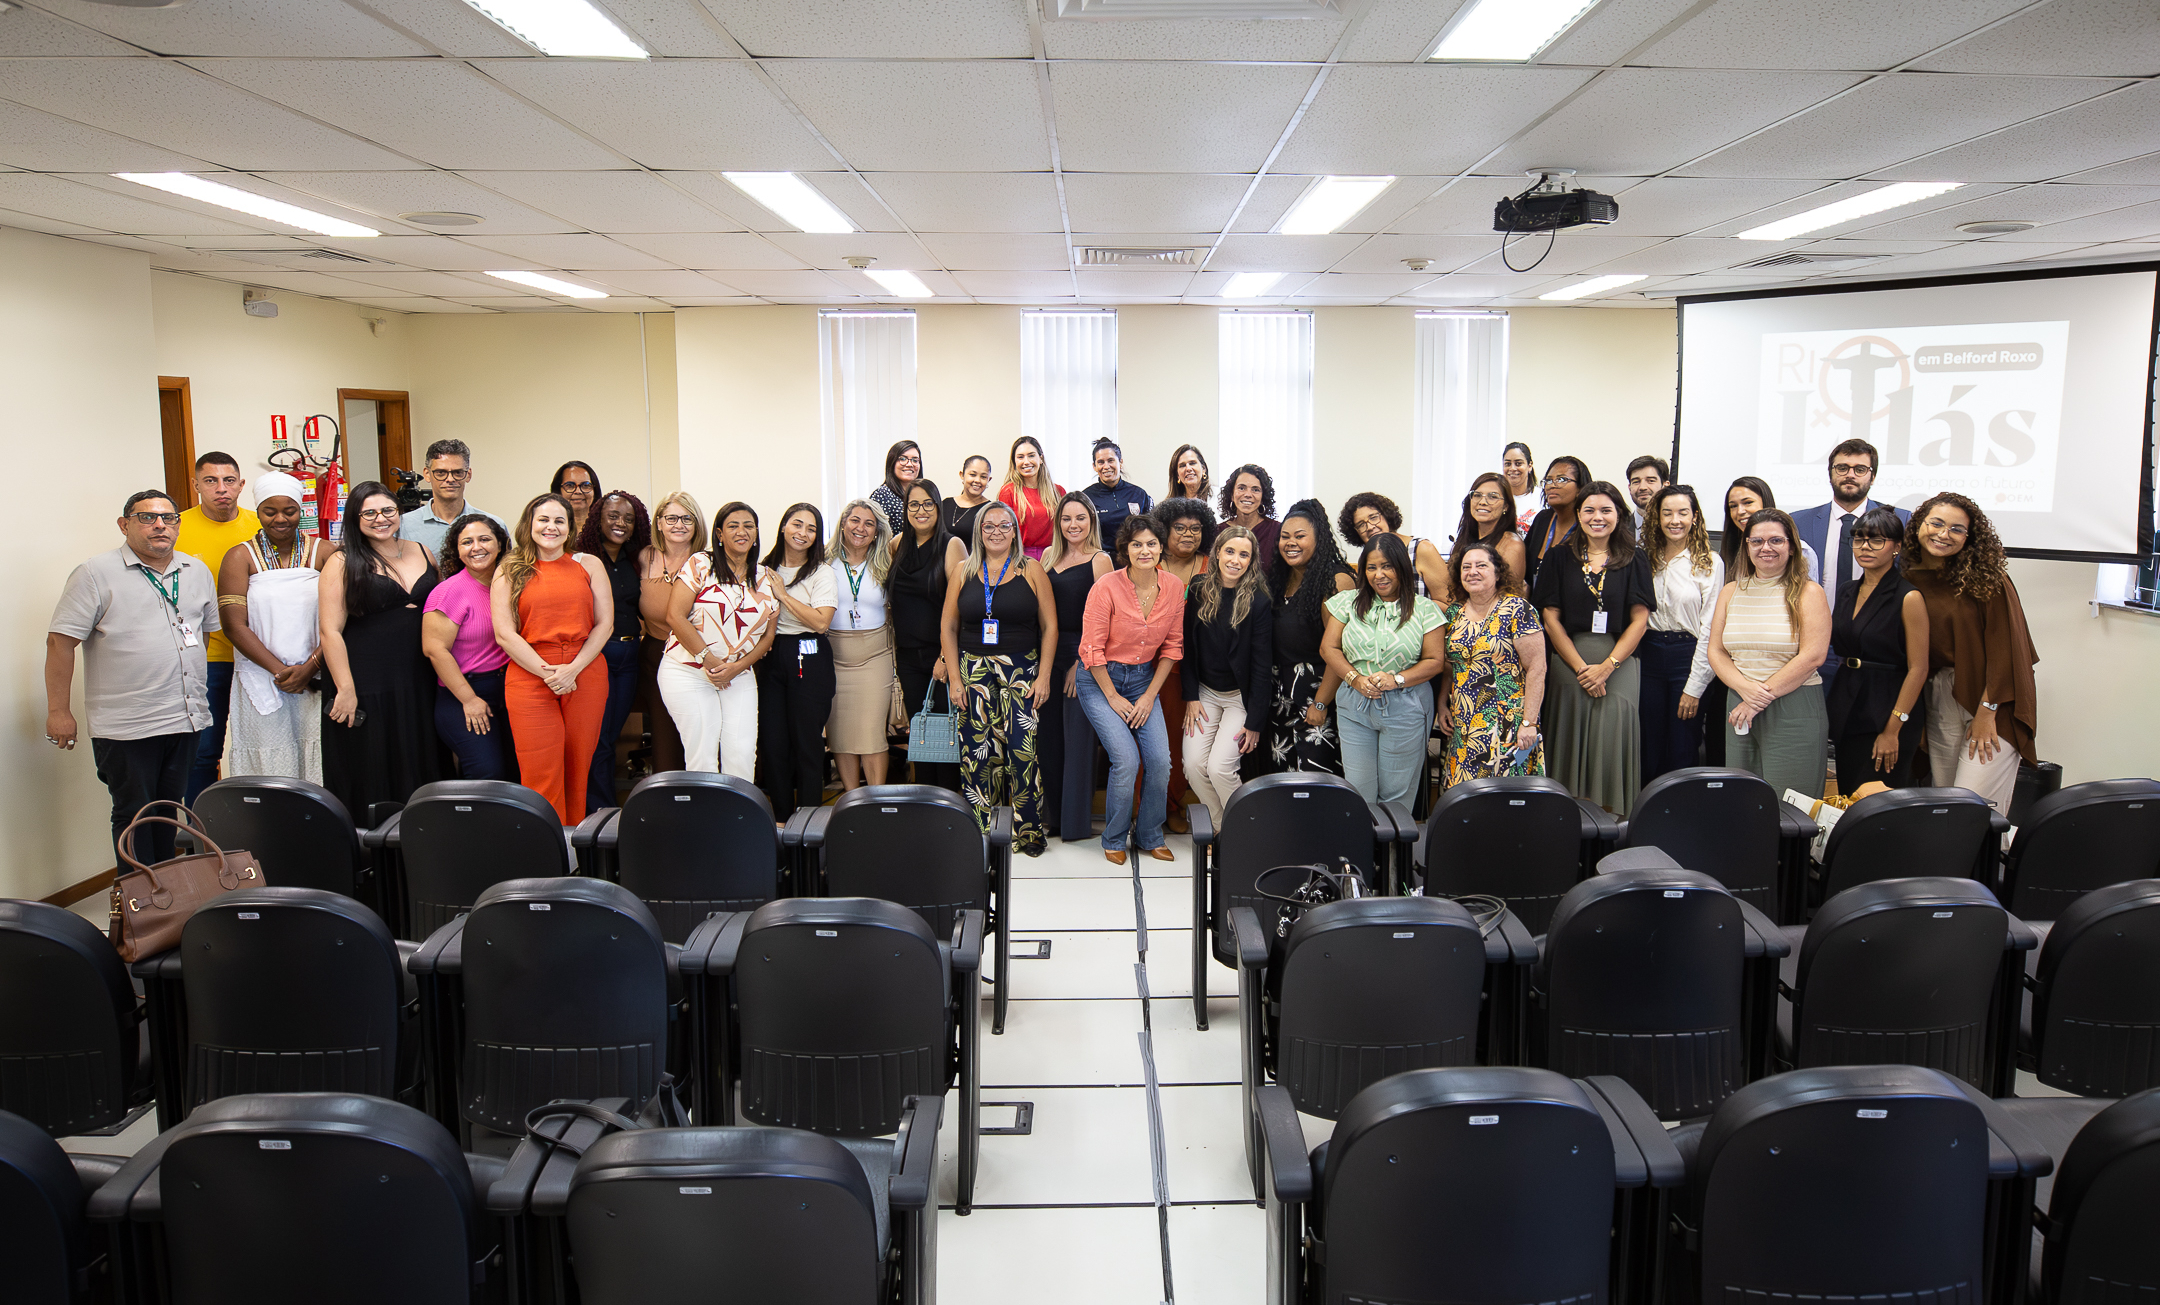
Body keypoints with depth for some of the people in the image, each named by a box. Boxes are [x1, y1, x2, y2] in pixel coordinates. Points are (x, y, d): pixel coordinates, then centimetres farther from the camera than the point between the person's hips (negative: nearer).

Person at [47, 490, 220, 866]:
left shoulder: (197, 572, 11)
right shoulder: (96, 575, -6)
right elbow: (60, 641, -8)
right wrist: (59, 711, -11)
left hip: (185, 720, 5)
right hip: (126, 724, -5)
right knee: (133, 814, 2)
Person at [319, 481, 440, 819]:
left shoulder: (422, 553, 11)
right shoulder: (343, 564, -3)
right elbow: (330, 631, -8)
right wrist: (345, 690, -15)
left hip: (419, 684, 5)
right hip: (367, 688, -5)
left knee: (420, 773, 9)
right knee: (370, 781, 1)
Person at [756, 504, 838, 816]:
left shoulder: (822, 573, -2)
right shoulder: (765, 570, 11)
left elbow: (821, 622, -15)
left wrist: (783, 594, -11)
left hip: (809, 661, -4)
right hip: (770, 657, 4)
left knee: (807, 741, -1)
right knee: (772, 740, 5)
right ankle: (780, 817, 18)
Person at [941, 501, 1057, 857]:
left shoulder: (1031, 570, 4)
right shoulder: (963, 571, 8)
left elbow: (1049, 627, 4)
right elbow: (948, 627, 9)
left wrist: (1043, 676, -4)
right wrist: (954, 677, 1)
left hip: (1021, 671, -2)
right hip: (974, 670, 2)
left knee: (1022, 750, -10)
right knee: (977, 751, -3)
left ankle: (1028, 829, 2)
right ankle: (980, 831, 8)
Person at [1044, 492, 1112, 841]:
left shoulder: (1099, 560, -3)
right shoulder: (1049, 556, 13)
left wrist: (1082, 662, -14)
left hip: (1083, 653, -5)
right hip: (1049, 652, 5)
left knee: (1077, 736, -1)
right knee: (1048, 735, 9)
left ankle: (1076, 822, 8)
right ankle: (1052, 815, 21)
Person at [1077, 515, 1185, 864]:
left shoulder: (1174, 587, -5)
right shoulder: (1107, 587, -18)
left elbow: (1172, 646, 3)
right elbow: (1092, 648, -13)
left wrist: (1150, 695, -2)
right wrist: (1113, 697, -10)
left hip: (1144, 678, 4)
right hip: (1101, 679, -4)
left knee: (1161, 760, -8)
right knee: (1127, 759, -16)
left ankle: (1149, 836, 14)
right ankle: (1114, 840, 6)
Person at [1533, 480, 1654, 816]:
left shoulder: (1634, 560, 8)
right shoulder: (1560, 557, 8)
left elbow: (1639, 619, 2)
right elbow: (1550, 616, 3)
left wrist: (1606, 666, -9)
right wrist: (1581, 668, -7)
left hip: (1619, 663, 0)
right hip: (1568, 660, 0)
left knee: (1612, 734, -6)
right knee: (1573, 736, -3)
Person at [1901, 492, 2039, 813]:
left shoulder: (1986, 578, -9)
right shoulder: (1909, 579, 4)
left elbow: (2003, 646, -10)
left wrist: (1987, 713, -13)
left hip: (1992, 702, -4)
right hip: (1940, 699, 5)